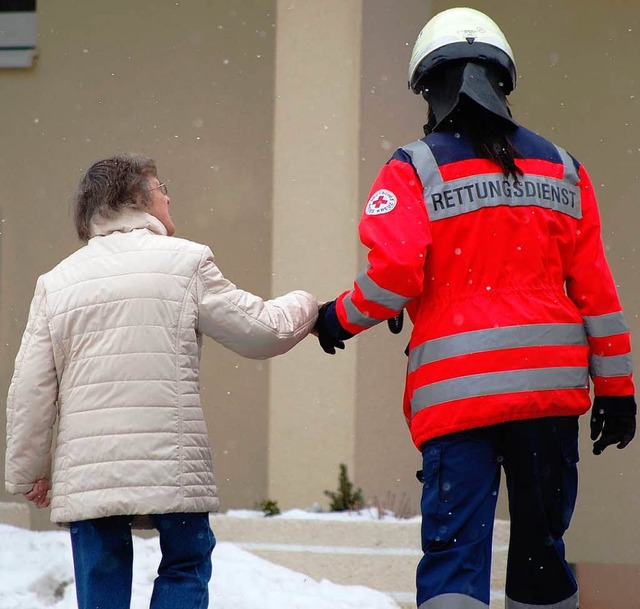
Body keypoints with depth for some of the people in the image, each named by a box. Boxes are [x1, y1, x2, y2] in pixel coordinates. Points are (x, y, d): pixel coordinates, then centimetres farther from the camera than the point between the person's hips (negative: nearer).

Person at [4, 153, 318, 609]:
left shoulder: (56, 282, 9)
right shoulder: (186, 263, 0)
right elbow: (262, 330, 6)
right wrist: (305, 308, 27)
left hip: (85, 474, 3)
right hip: (171, 467, -3)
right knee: (185, 569, 12)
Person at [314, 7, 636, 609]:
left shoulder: (415, 170, -1)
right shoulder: (561, 169, 11)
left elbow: (394, 272, -11)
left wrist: (341, 317, 9)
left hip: (456, 390, -3)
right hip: (552, 382, 4)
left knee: (455, 549, -7)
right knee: (540, 543, 13)